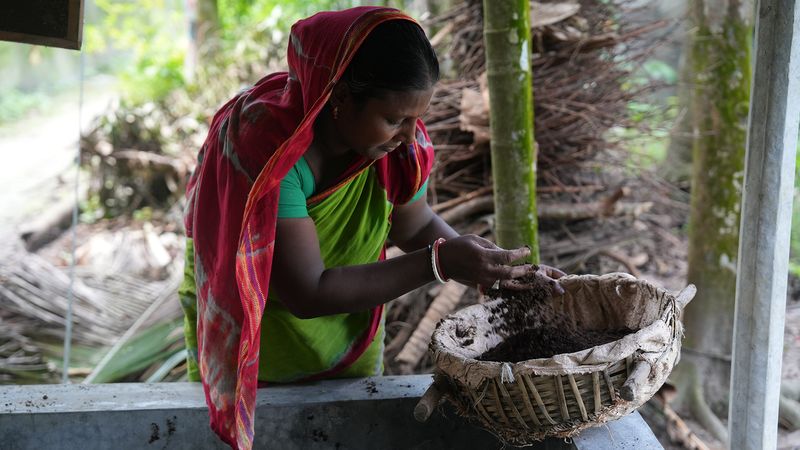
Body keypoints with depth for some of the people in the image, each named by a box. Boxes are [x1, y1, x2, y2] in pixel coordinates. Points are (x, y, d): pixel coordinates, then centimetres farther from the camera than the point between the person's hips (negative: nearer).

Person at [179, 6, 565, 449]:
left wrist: (494, 267, -17)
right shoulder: (267, 145, -34)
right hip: (249, 341, -4)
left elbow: (417, 227, 0)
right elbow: (308, 293, -34)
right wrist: (438, 264, -38)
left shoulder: (399, 140, -19)